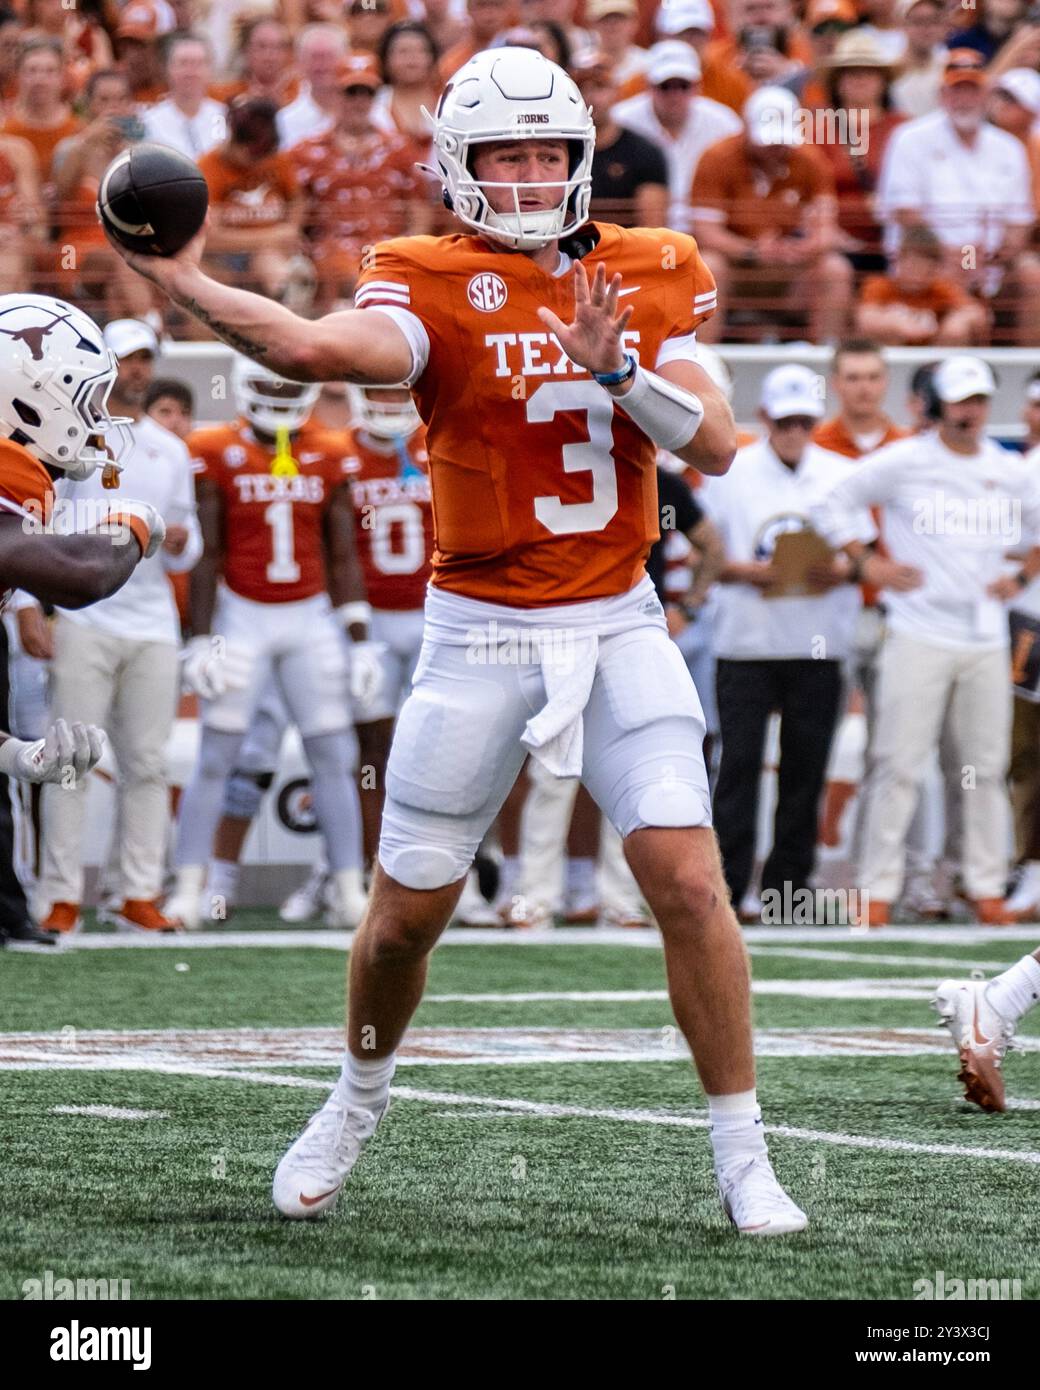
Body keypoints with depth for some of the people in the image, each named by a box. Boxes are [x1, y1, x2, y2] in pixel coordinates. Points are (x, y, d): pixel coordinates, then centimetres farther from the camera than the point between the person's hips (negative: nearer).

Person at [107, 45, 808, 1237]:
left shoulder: (650, 278, 5)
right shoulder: (433, 285, -7)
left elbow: (714, 446, -3)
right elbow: (325, 348, -28)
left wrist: (617, 368, -18)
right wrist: (178, 283, -34)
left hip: (618, 625, 2)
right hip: (482, 635, -2)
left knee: (688, 881, -11)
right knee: (408, 907, 6)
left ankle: (743, 1160, 0)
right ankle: (358, 1100, 35)